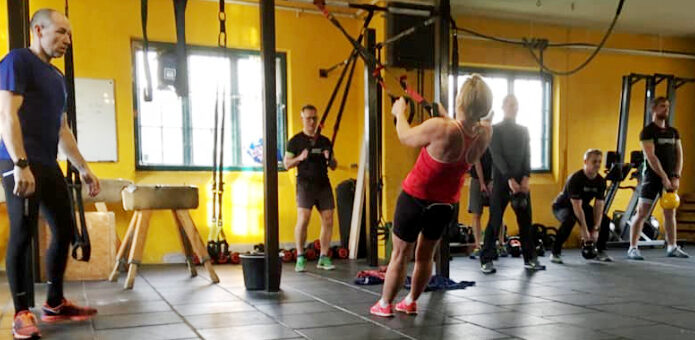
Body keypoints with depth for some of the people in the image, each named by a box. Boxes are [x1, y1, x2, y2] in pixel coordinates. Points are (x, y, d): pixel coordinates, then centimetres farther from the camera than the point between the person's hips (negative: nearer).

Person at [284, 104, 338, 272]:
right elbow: (287, 164, 2)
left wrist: (330, 159, -5)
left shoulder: (325, 141, 15)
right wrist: (300, 158, -16)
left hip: (323, 184, 4)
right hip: (305, 184, -4)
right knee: (303, 219, -15)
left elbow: (333, 166, 18)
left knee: (328, 220, -1)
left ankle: (324, 258, 9)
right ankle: (300, 257, -5)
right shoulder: (296, 141, 4)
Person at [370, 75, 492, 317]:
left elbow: (405, 137, -12)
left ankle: (385, 304, 23)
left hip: (416, 197, -4)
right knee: (425, 255, 21)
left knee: (400, 254, 11)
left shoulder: (439, 129, -31)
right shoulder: (485, 134, -17)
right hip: (445, 204, 5)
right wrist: (445, 116, 20)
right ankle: (411, 302, 34)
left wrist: (400, 112, 6)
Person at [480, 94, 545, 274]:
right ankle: (486, 260, 1)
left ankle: (530, 259, 10)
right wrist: (510, 179, -17)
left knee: (525, 220, 4)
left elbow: (527, 155, 9)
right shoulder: (495, 129, 1)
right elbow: (496, 156, -8)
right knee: (495, 220, -4)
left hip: (521, 181, 4)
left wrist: (526, 177, -7)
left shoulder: (523, 130, 16)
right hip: (501, 181, -4)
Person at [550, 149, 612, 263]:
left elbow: (599, 206, -14)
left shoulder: (601, 181, -11)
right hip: (562, 206, -7)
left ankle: (601, 252, 10)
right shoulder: (575, 179, -30)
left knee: (605, 220, -8)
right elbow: (577, 206, -33)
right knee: (569, 220, -37)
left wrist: (596, 229, -22)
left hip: (583, 206, 7)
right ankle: (555, 253, -25)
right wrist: (584, 230, -35)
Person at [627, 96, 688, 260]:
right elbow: (651, 157, -14)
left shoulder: (673, 132, 12)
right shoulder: (647, 131, -6)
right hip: (652, 177, -6)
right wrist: (664, 178, -18)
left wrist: (676, 177, -3)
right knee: (642, 213, -5)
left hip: (670, 177, 6)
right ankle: (633, 248, -1)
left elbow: (679, 155, 9)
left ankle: (672, 247, 20)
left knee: (670, 213, 11)